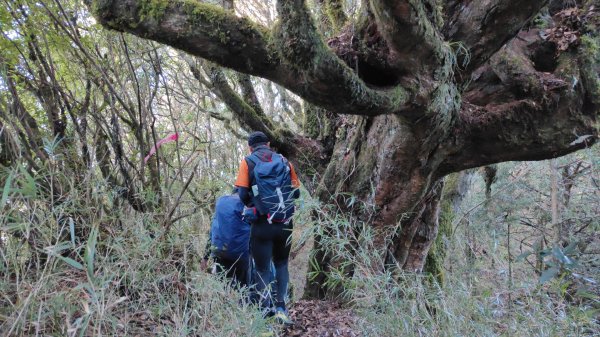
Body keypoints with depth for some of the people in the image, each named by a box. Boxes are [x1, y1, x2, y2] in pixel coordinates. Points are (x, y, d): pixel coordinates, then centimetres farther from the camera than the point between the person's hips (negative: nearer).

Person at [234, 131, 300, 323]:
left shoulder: (247, 163, 0)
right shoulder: (284, 162, 7)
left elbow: (243, 194, -7)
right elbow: (296, 193, 7)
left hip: (262, 225, -2)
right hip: (285, 224, 3)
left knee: (262, 269, 9)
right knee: (281, 265, 20)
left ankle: (266, 311, 4)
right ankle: (281, 308, 12)